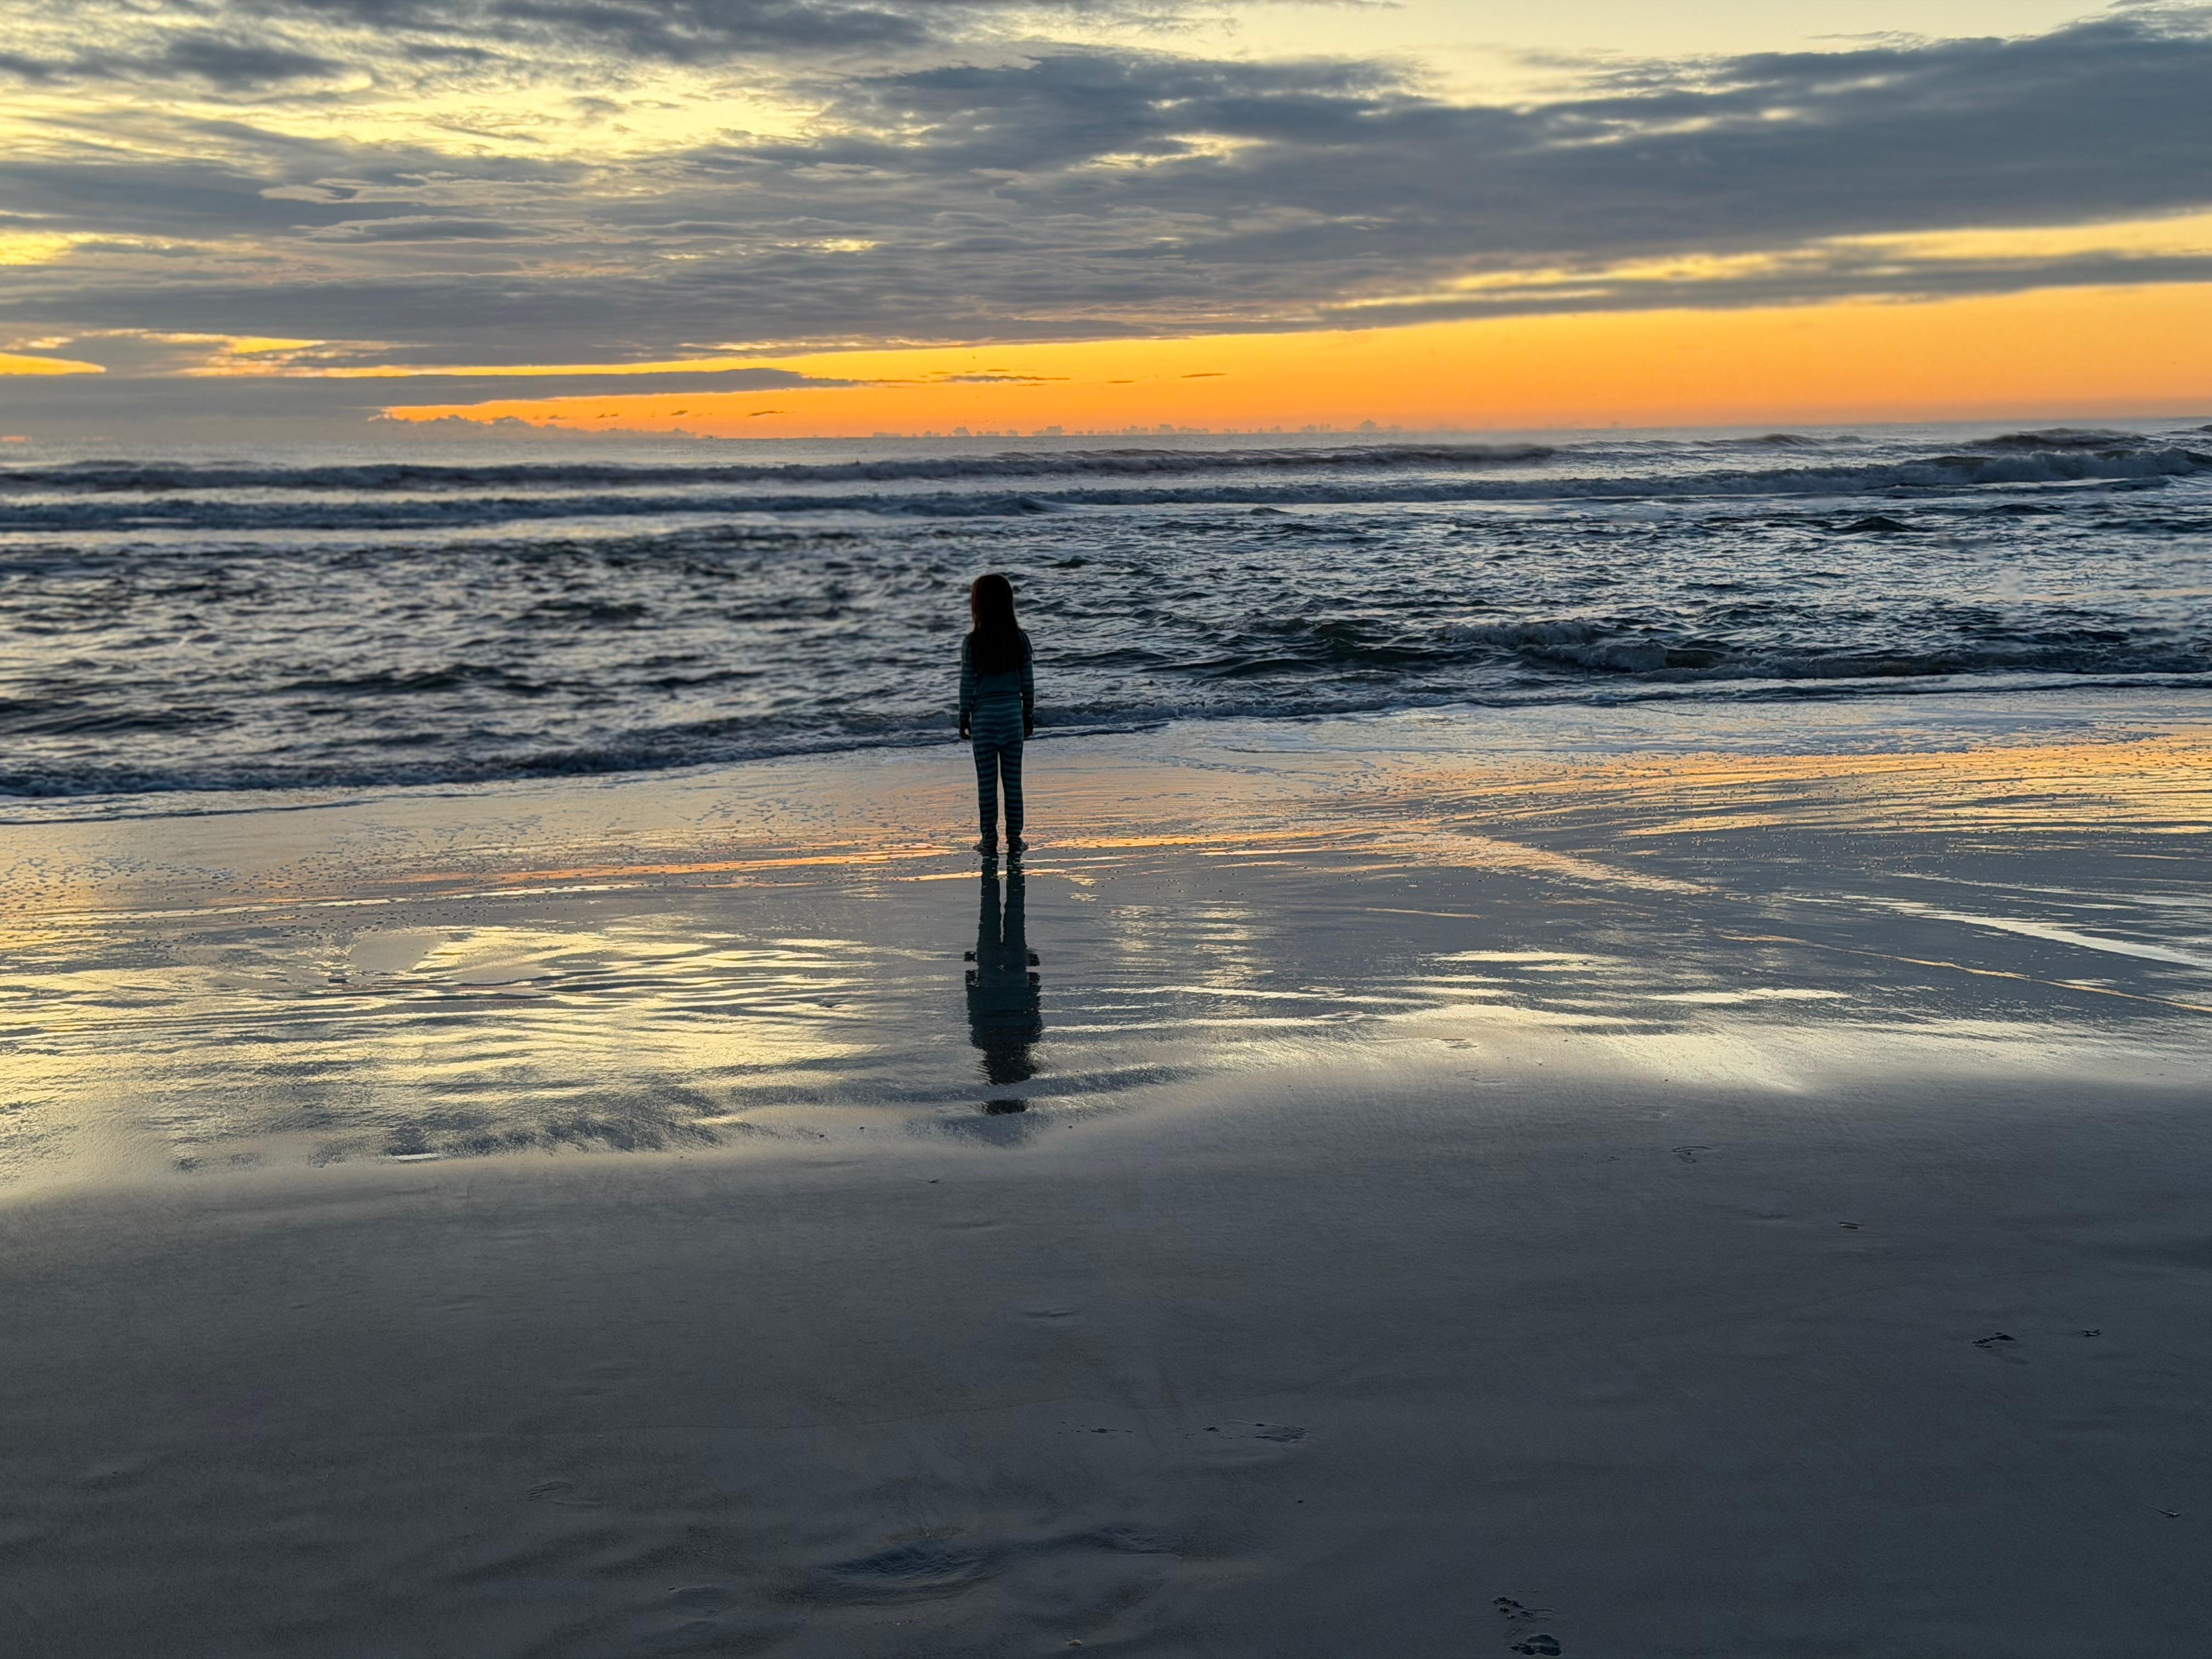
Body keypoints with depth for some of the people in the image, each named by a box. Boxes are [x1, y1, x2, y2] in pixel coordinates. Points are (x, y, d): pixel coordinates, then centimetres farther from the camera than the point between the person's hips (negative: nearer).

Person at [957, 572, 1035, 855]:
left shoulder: (972, 643, -11)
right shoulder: (1020, 639, -3)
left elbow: (968, 684, -7)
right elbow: (1028, 682, 2)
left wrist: (964, 718, 4)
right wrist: (1029, 714, 14)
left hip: (984, 715, -2)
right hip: (1013, 713, 2)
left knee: (986, 781, 5)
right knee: (1013, 779, 9)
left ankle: (989, 840, 9)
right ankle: (1014, 838, 13)